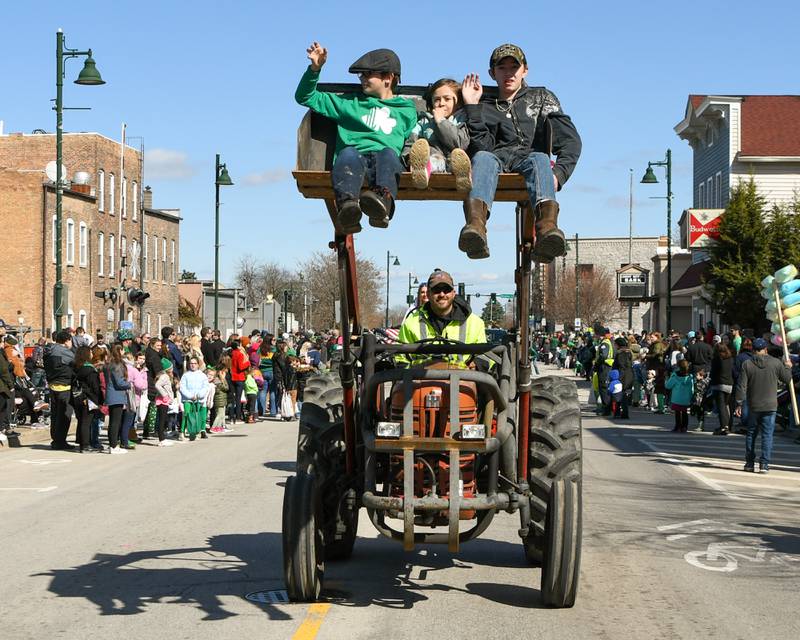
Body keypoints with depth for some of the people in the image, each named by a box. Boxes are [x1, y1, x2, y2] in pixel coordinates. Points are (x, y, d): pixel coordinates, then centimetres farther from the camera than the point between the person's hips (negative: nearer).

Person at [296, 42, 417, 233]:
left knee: (388, 153, -38)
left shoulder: (407, 111, 31)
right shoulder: (351, 103, 29)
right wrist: (315, 68, 15)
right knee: (348, 153, -38)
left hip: (386, 159, 0)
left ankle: (383, 200, -71)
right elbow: (305, 97, 30)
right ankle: (347, 205, -68)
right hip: (353, 158, 0)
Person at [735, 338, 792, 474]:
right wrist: (788, 367, 25)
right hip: (770, 406, -1)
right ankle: (764, 464, -3)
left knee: (751, 434, 13)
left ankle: (750, 463, 16)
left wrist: (739, 404, 0)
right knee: (767, 435, 2)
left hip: (753, 406, 1)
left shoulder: (747, 364, -5)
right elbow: (787, 379, 7)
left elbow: (741, 386, -6)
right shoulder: (776, 363, -5)